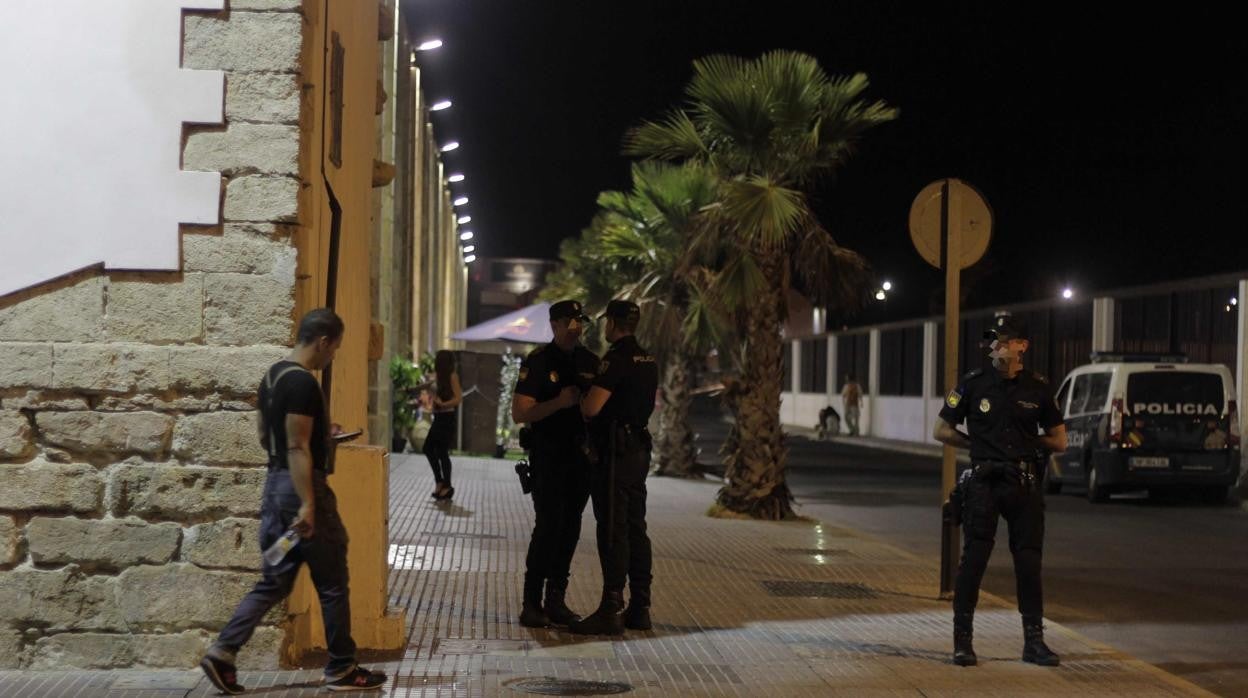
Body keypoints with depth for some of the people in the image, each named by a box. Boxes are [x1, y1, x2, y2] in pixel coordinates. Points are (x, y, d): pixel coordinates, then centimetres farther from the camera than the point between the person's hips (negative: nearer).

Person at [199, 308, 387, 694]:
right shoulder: (302, 382, -18)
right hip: (300, 487, -10)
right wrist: (308, 505, -23)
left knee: (273, 582, 13)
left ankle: (221, 653, 3)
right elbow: (297, 448, -22)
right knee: (332, 585, 3)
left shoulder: (273, 375, 13)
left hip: (276, 485, 10)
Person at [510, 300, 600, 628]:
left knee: (570, 527, 6)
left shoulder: (589, 361, 10)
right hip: (548, 456, -5)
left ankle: (556, 601, 14)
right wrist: (560, 402, -23)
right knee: (549, 525, -11)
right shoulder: (538, 361, -7)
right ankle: (531, 604, -6)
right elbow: (520, 413, -12)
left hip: (580, 456, 6)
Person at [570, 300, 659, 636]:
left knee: (613, 531, -8)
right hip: (639, 449, 9)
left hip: (616, 453, -9)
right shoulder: (648, 361, 14)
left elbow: (591, 407, -21)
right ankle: (640, 608, 13)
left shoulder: (616, 359, -15)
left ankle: (612, 610, -7)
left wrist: (580, 395, 1)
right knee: (635, 528, 11)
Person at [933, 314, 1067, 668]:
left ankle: (1034, 641, 15)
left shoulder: (1038, 388, 3)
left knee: (1029, 562, 5)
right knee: (973, 559, -3)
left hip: (1025, 484, 2)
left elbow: (1059, 442, 10)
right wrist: (979, 445, 3)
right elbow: (942, 431, 6)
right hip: (983, 483, -1)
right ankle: (962, 640, 5)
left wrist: (1024, 443, 4)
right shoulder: (974, 384, -1)